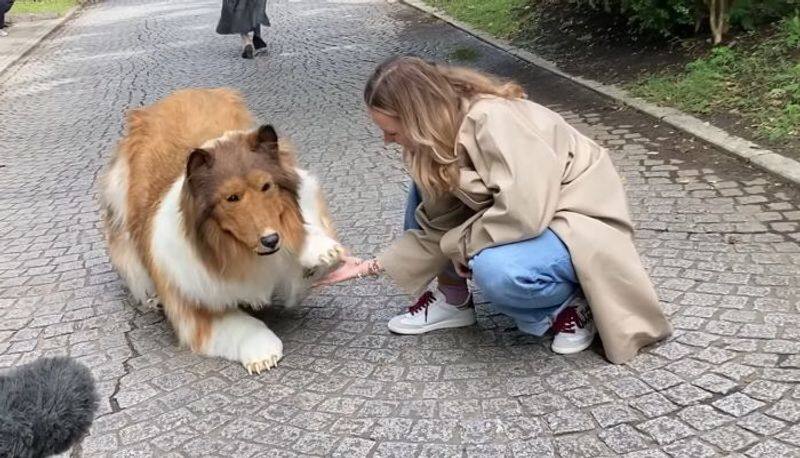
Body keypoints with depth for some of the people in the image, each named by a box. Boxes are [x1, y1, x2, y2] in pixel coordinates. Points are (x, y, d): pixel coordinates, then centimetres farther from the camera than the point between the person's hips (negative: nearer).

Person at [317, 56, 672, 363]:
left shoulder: (492, 121, -29)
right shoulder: (440, 135, -3)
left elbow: (524, 212, -37)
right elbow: (438, 226, -1)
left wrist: (464, 244, -20)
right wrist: (369, 267, -4)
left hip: (580, 221, -8)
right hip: (524, 215, 8)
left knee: (496, 270, -36)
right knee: (425, 190, 0)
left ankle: (570, 303, -5)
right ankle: (453, 299, 10)